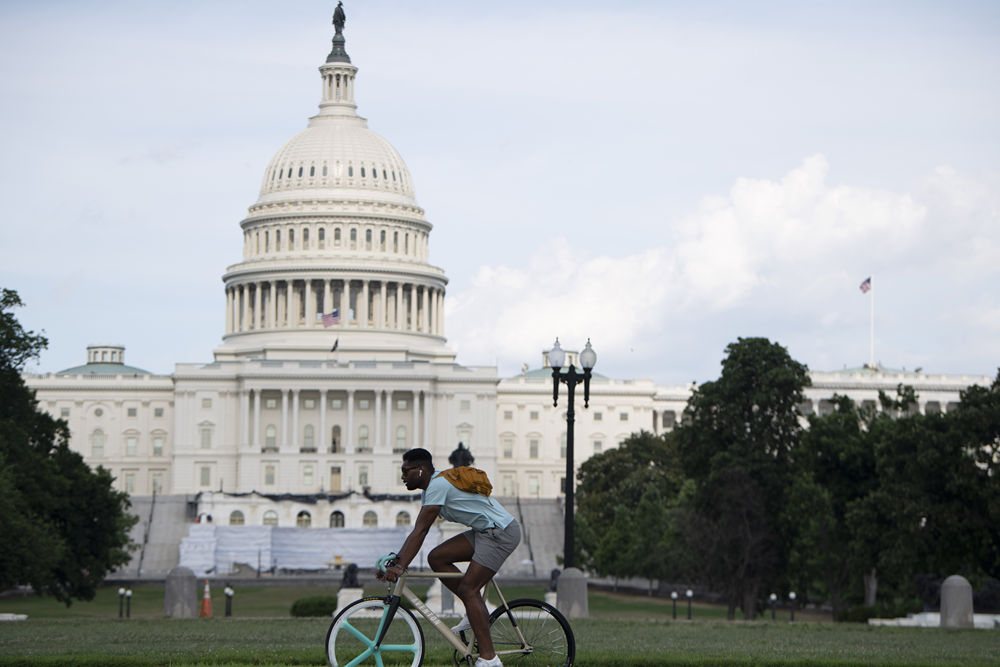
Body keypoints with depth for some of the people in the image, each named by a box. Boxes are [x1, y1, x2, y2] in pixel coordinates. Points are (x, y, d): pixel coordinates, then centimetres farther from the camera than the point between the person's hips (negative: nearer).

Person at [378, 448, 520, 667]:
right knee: (437, 558, 2)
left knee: (468, 588, -14)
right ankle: (476, 611, 9)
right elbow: (417, 531, 14)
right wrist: (394, 560, 8)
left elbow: (420, 531, -24)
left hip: (500, 532, -10)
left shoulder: (438, 485, -18)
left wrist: (400, 566, -26)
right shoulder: (431, 488, 13)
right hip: (485, 532, 10)